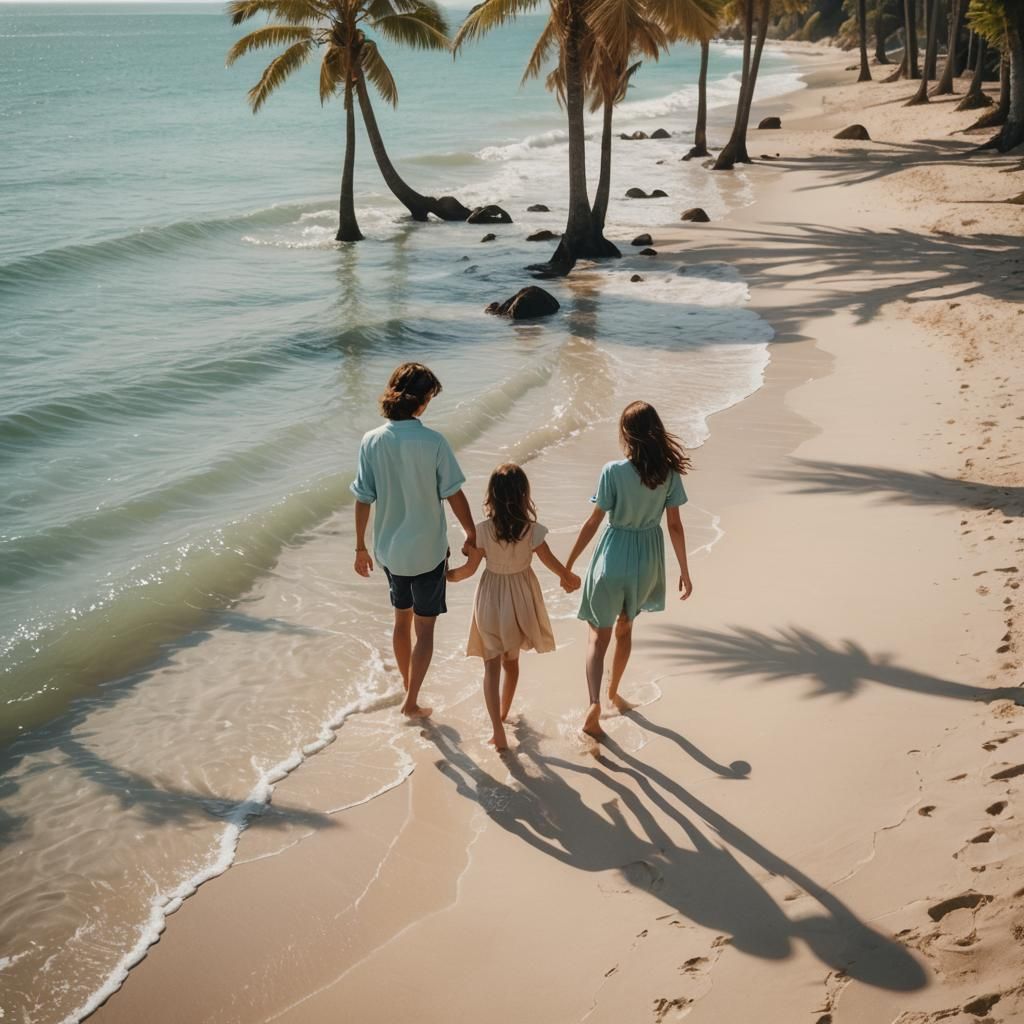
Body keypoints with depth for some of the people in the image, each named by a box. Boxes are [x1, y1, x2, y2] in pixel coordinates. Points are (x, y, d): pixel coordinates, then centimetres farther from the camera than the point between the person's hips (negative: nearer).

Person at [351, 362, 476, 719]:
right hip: (427, 550, -4)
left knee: (402, 619, 23)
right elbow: (454, 495, -11)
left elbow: (363, 499, -3)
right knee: (424, 628, 10)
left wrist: (361, 547, 8)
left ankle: (408, 686, 39)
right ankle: (411, 701, 11)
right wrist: (471, 535, 4)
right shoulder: (433, 442, -18)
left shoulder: (372, 441, -8)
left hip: (389, 549, 4)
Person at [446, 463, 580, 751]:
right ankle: (503, 713, 41)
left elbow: (469, 569, -9)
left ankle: (497, 729, -10)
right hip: (521, 598, 2)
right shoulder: (532, 530, -16)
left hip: (491, 598, -2)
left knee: (491, 665, 3)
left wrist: (447, 575, 12)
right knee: (511, 660, 22)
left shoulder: (483, 530, -17)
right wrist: (570, 578, 16)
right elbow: (552, 563, -5)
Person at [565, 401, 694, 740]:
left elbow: (593, 523, -12)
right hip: (647, 559, 3)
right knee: (624, 628, 25)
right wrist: (684, 571, 6)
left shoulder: (613, 471, -17)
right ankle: (613, 691, 41)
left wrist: (569, 563, -1)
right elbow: (675, 525, -3)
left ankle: (595, 703, -12)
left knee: (599, 635, 7)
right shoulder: (669, 473, -8)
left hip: (612, 557, -3)